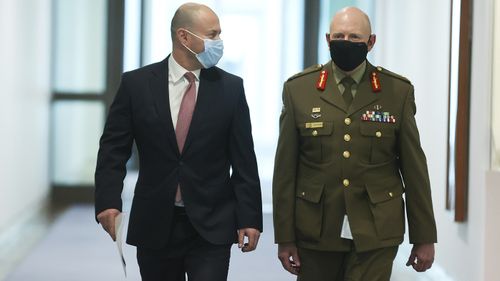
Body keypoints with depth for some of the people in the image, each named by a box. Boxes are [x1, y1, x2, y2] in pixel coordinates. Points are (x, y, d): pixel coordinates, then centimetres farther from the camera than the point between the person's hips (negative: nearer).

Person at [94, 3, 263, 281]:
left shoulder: (230, 87, 1)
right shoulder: (137, 83, 0)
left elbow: (243, 159, 1)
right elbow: (114, 148, -1)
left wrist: (249, 218, -4)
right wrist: (108, 201, -16)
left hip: (211, 226, 0)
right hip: (155, 226, 1)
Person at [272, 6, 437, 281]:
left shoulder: (398, 91, 1)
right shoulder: (298, 88, 1)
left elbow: (414, 167, 3)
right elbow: (285, 168, 1)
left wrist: (424, 237, 3)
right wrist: (285, 237, -2)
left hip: (376, 232, -1)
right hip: (316, 229, 1)